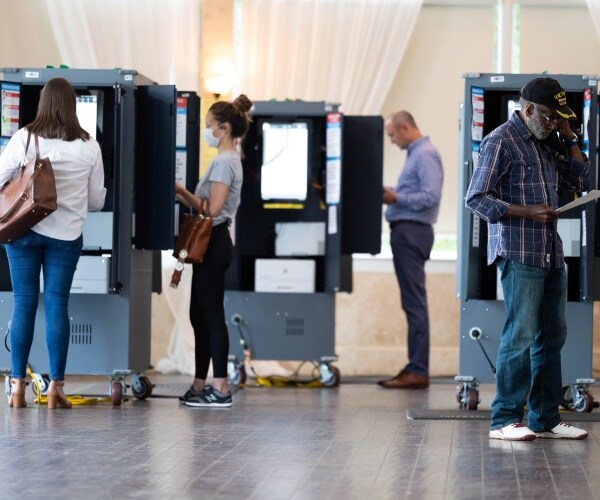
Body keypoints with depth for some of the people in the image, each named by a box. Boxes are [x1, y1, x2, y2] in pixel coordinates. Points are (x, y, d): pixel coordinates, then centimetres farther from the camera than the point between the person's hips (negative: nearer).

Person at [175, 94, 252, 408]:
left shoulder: (224, 162, -15)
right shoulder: (229, 160, 16)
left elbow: (212, 208, -20)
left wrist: (181, 193, -9)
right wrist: (184, 193, 5)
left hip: (213, 243, -11)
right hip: (213, 243, 11)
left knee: (212, 315, -8)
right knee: (200, 315, 14)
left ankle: (220, 389, -6)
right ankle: (200, 385, 19)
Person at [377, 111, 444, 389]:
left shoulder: (425, 155, -12)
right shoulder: (415, 154, 19)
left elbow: (431, 197, -22)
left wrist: (397, 198, -16)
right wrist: (393, 196, 8)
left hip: (412, 232, -10)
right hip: (406, 232, 10)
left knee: (414, 302, -11)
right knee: (412, 301, 10)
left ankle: (418, 371, -12)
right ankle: (415, 367, 12)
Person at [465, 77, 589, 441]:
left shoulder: (549, 144, 17)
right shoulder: (501, 141, -6)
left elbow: (580, 182, 16)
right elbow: (477, 199, -11)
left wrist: (569, 137, 9)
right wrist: (528, 212, -17)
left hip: (551, 254, 8)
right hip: (519, 254, -8)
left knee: (552, 336, 8)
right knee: (520, 336, -9)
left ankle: (546, 418, 15)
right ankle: (505, 420, -4)